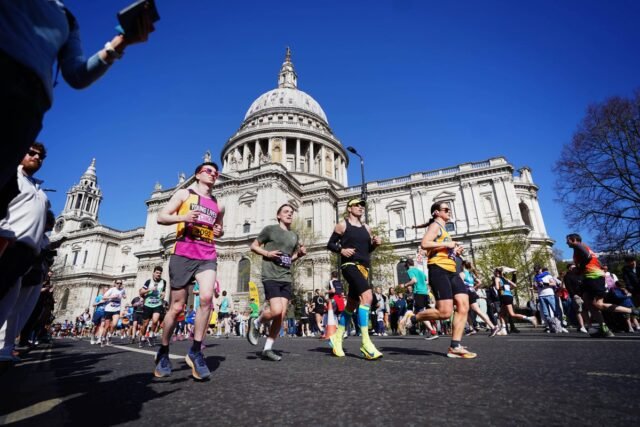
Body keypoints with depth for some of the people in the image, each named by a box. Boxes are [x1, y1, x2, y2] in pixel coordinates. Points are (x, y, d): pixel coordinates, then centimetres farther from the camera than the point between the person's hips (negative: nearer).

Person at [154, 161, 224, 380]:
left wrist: (219, 232, 7)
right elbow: (161, 217, 4)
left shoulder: (218, 205, 19)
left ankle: (195, 350, -5)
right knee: (177, 307, 3)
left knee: (207, 297, -20)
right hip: (183, 255, -2)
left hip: (207, 257, 3)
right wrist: (182, 217, -16)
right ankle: (163, 351, 25)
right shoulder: (184, 194, 10)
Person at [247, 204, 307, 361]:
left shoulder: (294, 236, 15)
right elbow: (254, 246, 5)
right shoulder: (270, 229, 0)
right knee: (276, 310, -18)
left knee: (282, 315, 1)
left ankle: (267, 349, 14)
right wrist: (267, 253, -12)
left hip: (286, 278, 6)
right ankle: (256, 323, 13)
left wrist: (301, 253, 4)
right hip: (271, 276, -6)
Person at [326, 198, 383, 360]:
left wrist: (375, 243, 2)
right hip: (350, 265, -7)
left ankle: (337, 338, 26)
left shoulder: (366, 228, 18)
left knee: (352, 304, 10)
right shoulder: (342, 225, 2)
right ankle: (365, 342, -22)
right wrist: (341, 250, -15)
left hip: (364, 267, 7)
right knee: (367, 296, -26)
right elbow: (330, 244, 3)